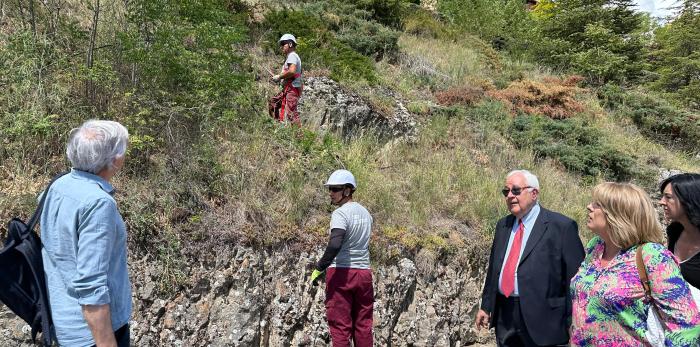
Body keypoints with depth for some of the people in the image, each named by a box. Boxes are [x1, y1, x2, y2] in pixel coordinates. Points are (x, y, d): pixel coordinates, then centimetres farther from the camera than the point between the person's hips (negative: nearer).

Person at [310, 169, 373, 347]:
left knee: (340, 325, 1)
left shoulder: (340, 214, -12)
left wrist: (319, 268, -17)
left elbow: (335, 244, -24)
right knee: (363, 325, 12)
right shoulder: (365, 212, 13)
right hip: (364, 272, 7)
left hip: (341, 272, -7)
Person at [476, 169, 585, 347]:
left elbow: (575, 277, -11)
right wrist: (486, 306, 14)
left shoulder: (562, 226, -10)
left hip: (542, 319, -5)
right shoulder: (503, 225, 10)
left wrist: (572, 323, -11)